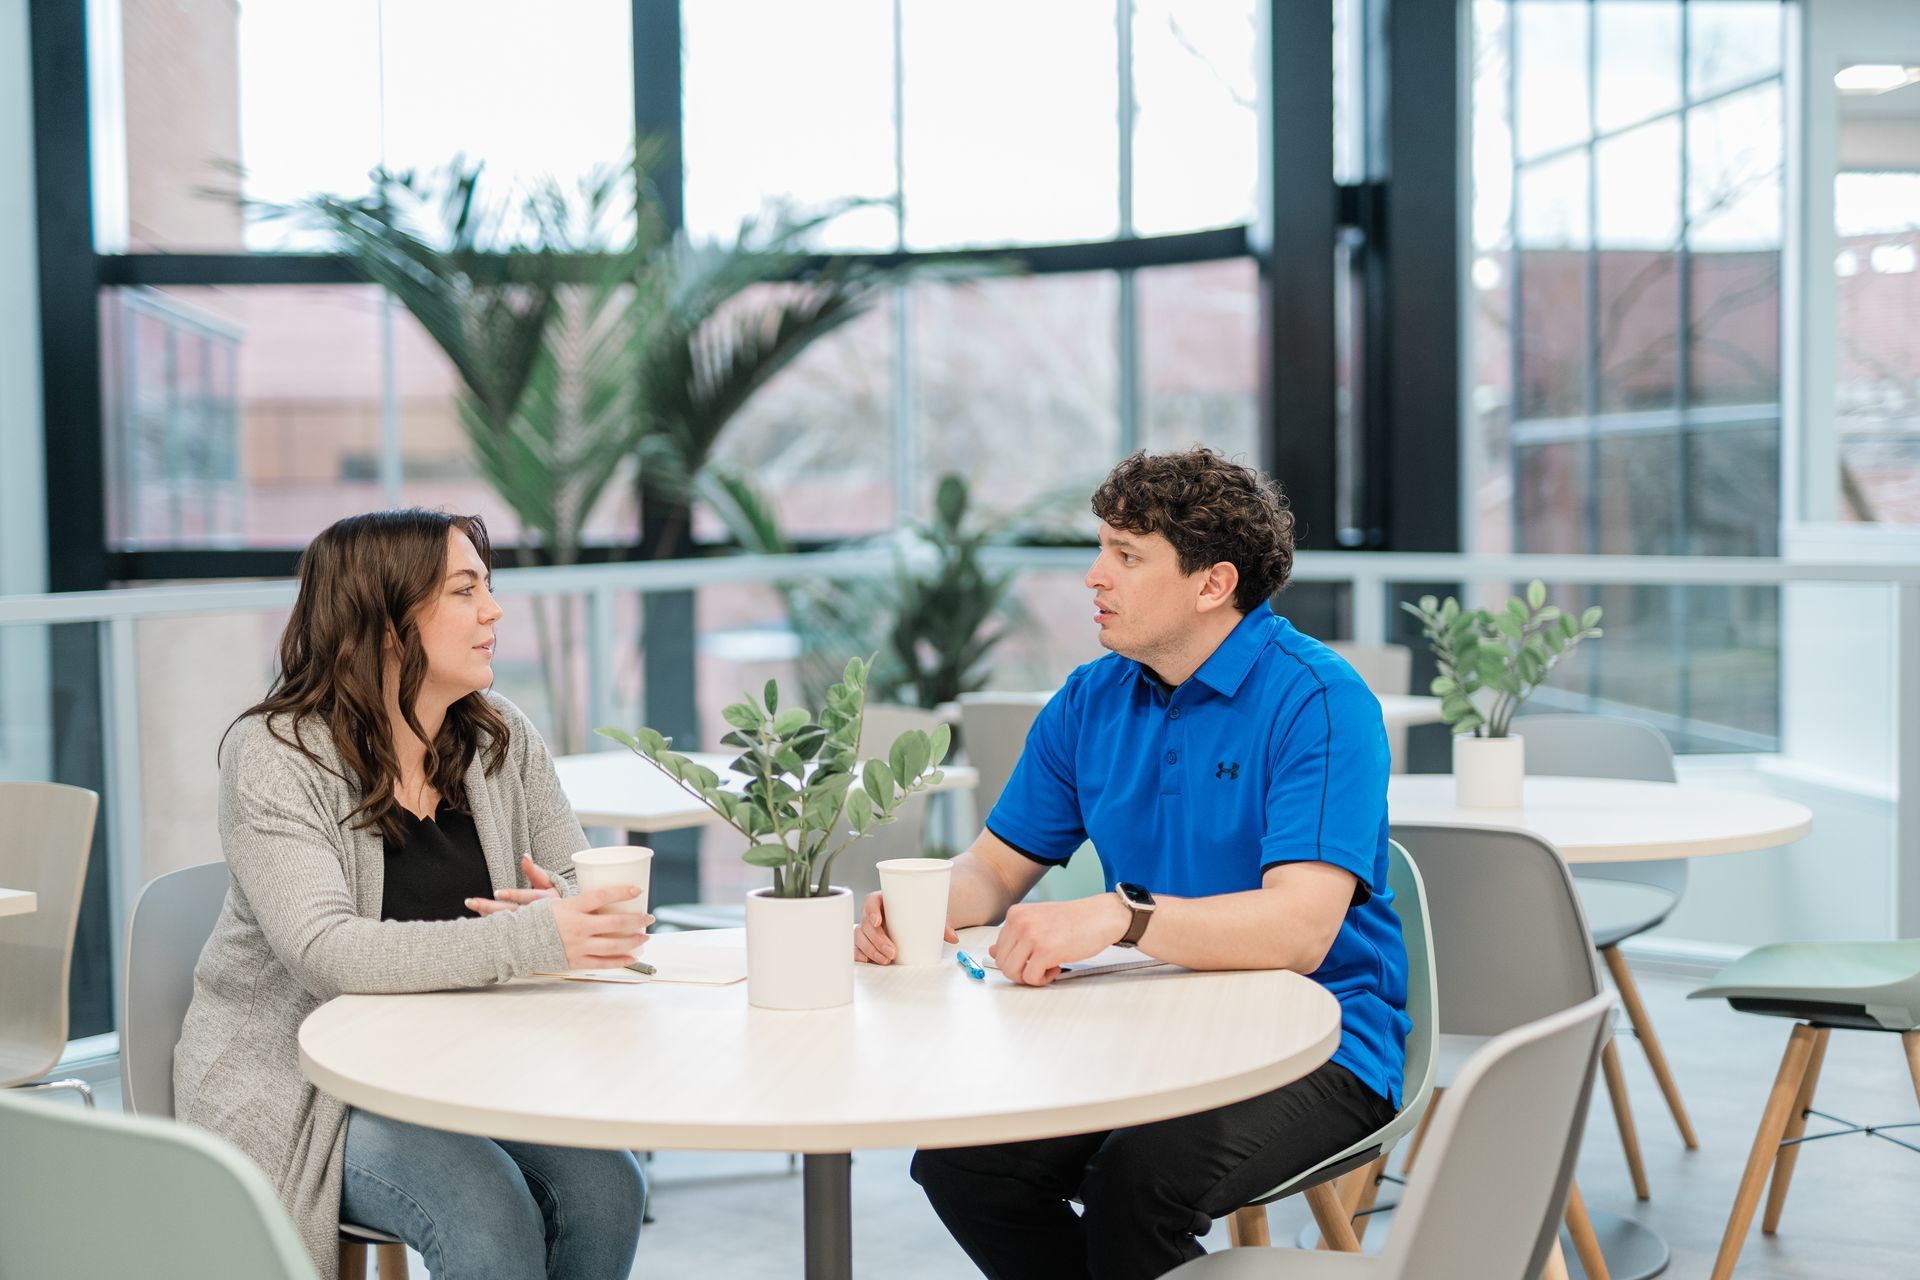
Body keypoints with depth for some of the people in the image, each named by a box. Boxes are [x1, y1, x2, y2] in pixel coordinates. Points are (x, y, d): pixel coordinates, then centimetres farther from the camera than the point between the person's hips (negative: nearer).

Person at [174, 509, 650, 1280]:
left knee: (605, 1188, -21)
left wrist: (568, 910, -22)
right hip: (300, 1083, -5)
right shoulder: (275, 754, -13)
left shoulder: (502, 740, 4)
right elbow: (326, 953, -27)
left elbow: (586, 894, 5)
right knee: (490, 1217, -29)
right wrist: (529, 940, -38)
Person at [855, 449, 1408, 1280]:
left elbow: (1300, 927, -26)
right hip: (1148, 1031, 6)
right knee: (957, 1159, -14)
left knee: (1137, 1181, -31)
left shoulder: (1318, 703, -14)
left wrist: (1119, 916, -38)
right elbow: (997, 867, 13)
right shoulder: (1091, 702, 7)